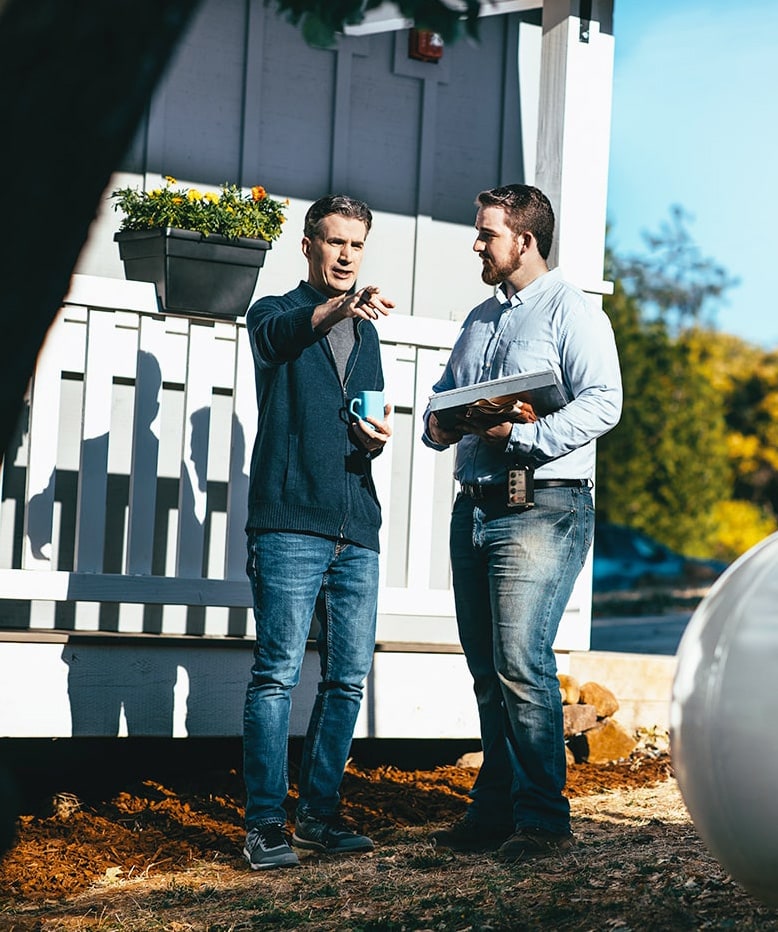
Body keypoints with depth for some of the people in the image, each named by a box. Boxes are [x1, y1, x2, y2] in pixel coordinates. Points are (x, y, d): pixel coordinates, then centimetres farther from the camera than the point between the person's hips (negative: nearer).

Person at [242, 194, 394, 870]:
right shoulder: (276, 314, 5)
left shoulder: (366, 334, 22)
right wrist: (340, 308, -42)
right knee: (278, 671, -10)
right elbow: (279, 332, -21)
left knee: (349, 676, 3)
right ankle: (265, 824, -7)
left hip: (357, 531, 6)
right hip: (290, 523, -6)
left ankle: (320, 813, 12)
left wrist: (378, 438, 2)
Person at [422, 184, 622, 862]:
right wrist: (439, 426, 4)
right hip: (475, 507, 8)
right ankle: (494, 811, 16)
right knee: (487, 670, 9)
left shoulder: (571, 312, -3)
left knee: (520, 664, -15)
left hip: (541, 507, -8)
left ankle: (543, 819, -9)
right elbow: (445, 392, 27)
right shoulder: (481, 319, 22)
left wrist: (520, 434, -22)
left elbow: (603, 403, -14)